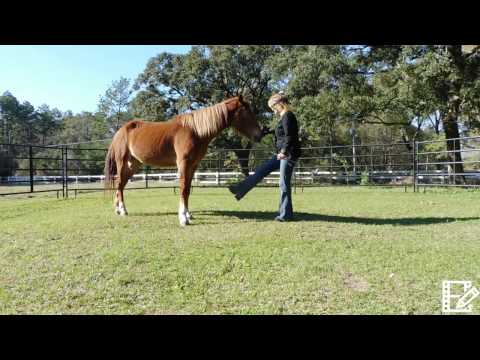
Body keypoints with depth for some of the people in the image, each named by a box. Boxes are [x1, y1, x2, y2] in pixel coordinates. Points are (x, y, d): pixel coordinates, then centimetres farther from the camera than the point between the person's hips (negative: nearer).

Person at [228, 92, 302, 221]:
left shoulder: (287, 116, -14)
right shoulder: (284, 117, 15)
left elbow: (289, 137, -22)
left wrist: (284, 152, -20)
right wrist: (281, 152, 14)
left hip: (288, 154, -10)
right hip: (283, 154, 10)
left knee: (284, 184, -3)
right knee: (261, 170, 13)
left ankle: (286, 214, 7)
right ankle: (240, 190, 22)